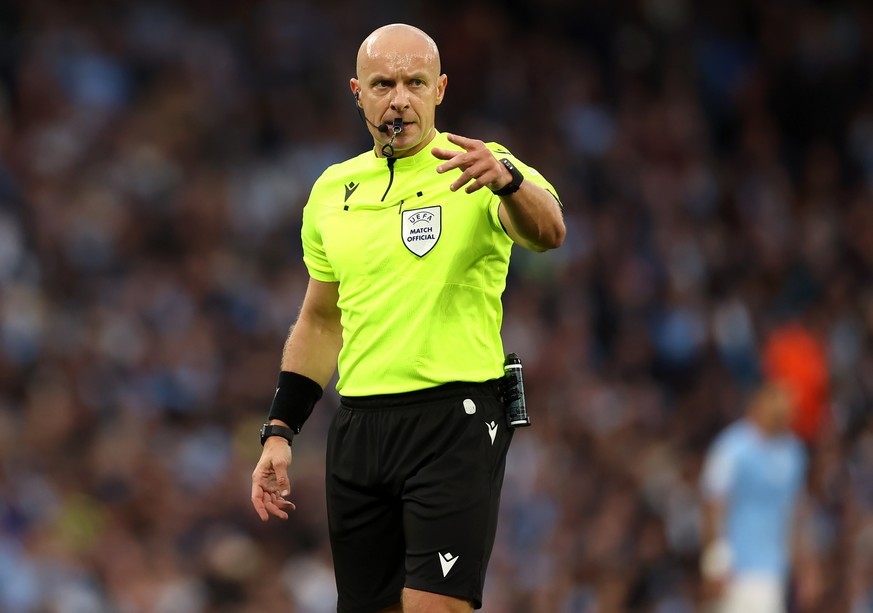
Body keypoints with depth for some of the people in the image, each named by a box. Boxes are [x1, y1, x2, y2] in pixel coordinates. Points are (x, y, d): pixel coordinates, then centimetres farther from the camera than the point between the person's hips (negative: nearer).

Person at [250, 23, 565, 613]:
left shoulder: (478, 172, -4)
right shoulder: (332, 191, 12)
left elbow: (549, 232, -26)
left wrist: (506, 179, -47)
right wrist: (279, 432, 13)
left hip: (455, 422, -5)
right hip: (358, 426, 5)